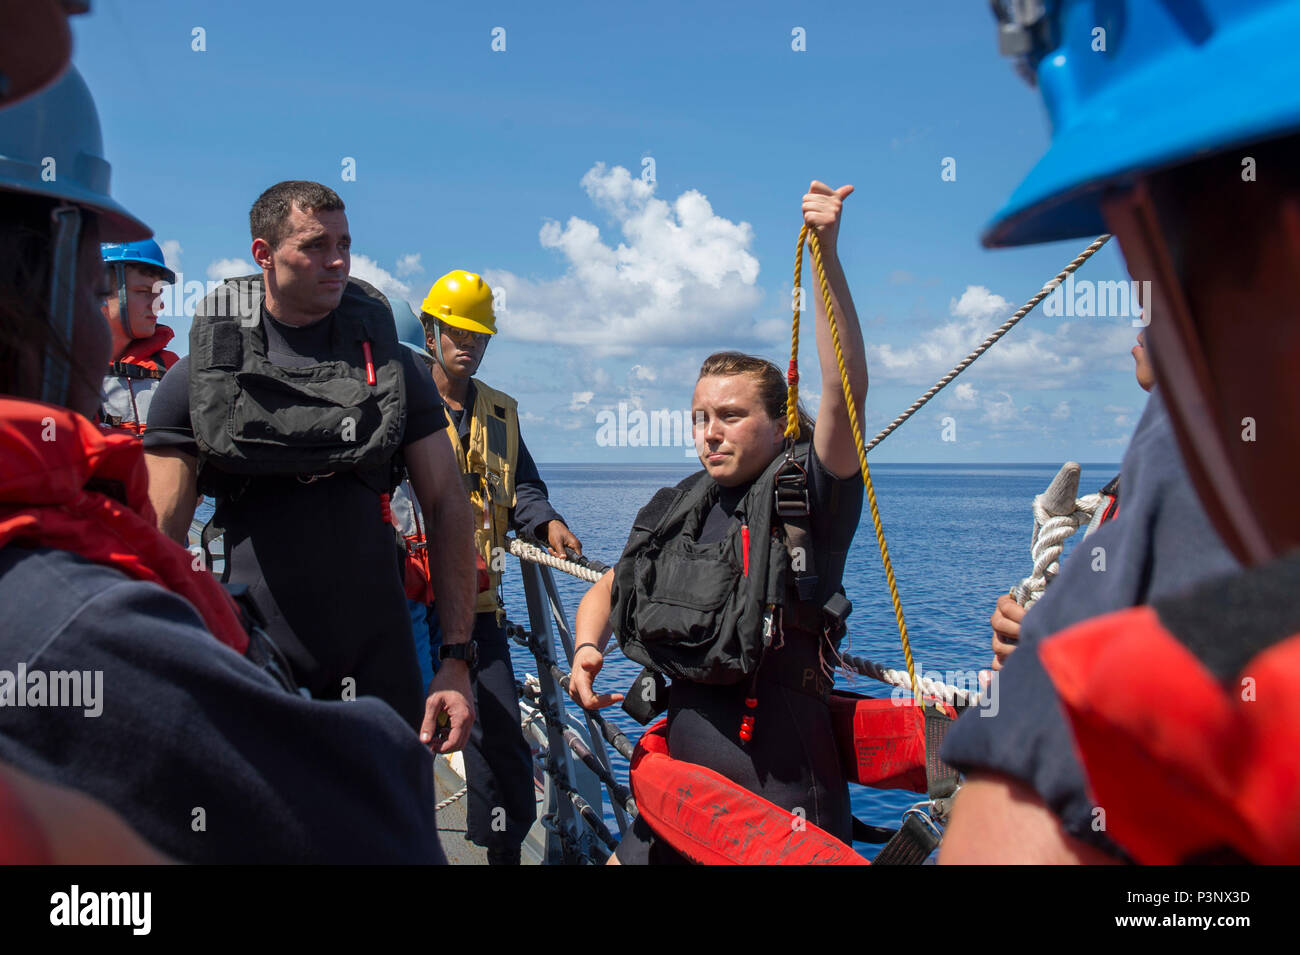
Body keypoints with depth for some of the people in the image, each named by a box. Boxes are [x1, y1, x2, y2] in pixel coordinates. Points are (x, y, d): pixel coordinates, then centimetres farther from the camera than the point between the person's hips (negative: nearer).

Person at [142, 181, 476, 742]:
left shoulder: (389, 364, 6)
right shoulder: (200, 374, 1)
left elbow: (445, 505, 4)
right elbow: (160, 536, 0)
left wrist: (457, 658, -3)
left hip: (376, 649, 1)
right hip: (245, 651, -1)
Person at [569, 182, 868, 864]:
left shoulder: (806, 499, -8)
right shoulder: (676, 513, 9)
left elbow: (844, 393, -24)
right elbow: (608, 589, 22)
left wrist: (828, 257, -30)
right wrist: (586, 649, 1)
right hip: (680, 785, 6)